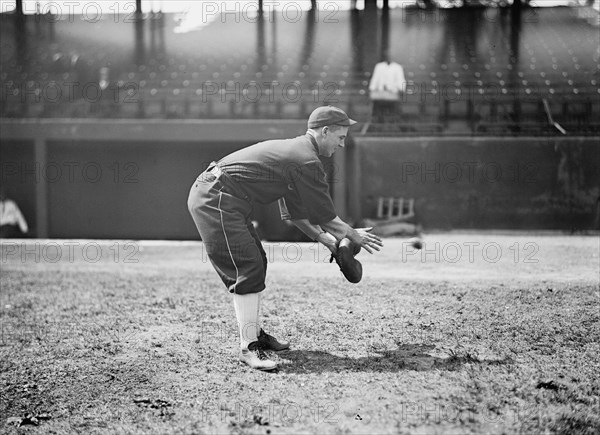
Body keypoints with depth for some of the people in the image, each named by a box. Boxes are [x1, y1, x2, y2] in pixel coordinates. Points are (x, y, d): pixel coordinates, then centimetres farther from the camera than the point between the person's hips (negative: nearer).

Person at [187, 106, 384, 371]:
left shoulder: (293, 151, 20)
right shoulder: (307, 161, -13)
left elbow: (295, 213, 24)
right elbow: (325, 215, -5)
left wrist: (328, 241, 22)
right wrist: (353, 235, 10)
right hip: (216, 200, -11)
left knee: (255, 264, 16)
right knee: (248, 268, -12)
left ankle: (254, 333, 25)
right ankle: (248, 347, -11)